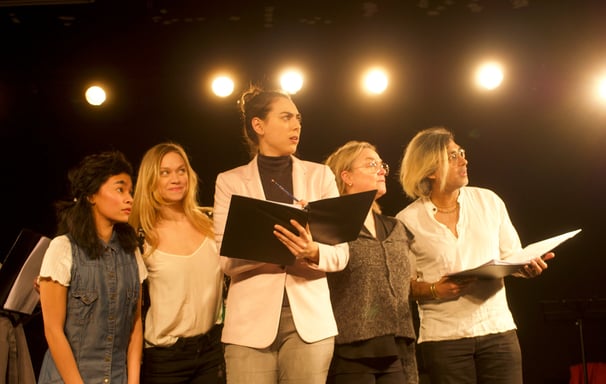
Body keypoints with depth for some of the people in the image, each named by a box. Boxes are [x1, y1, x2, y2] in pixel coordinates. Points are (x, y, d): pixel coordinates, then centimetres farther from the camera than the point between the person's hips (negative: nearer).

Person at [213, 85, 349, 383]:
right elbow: (227, 259, -3)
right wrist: (281, 247, -20)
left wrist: (312, 252, -18)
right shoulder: (230, 182, 6)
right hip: (251, 322, -1)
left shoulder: (320, 175, 9)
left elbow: (341, 253, 5)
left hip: (309, 319, 1)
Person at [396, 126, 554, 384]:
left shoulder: (488, 201, 6)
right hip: (444, 337, -2)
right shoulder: (408, 220, -2)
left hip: (498, 327, 2)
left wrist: (527, 266, -9)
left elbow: (512, 256, 12)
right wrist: (434, 290, -16)